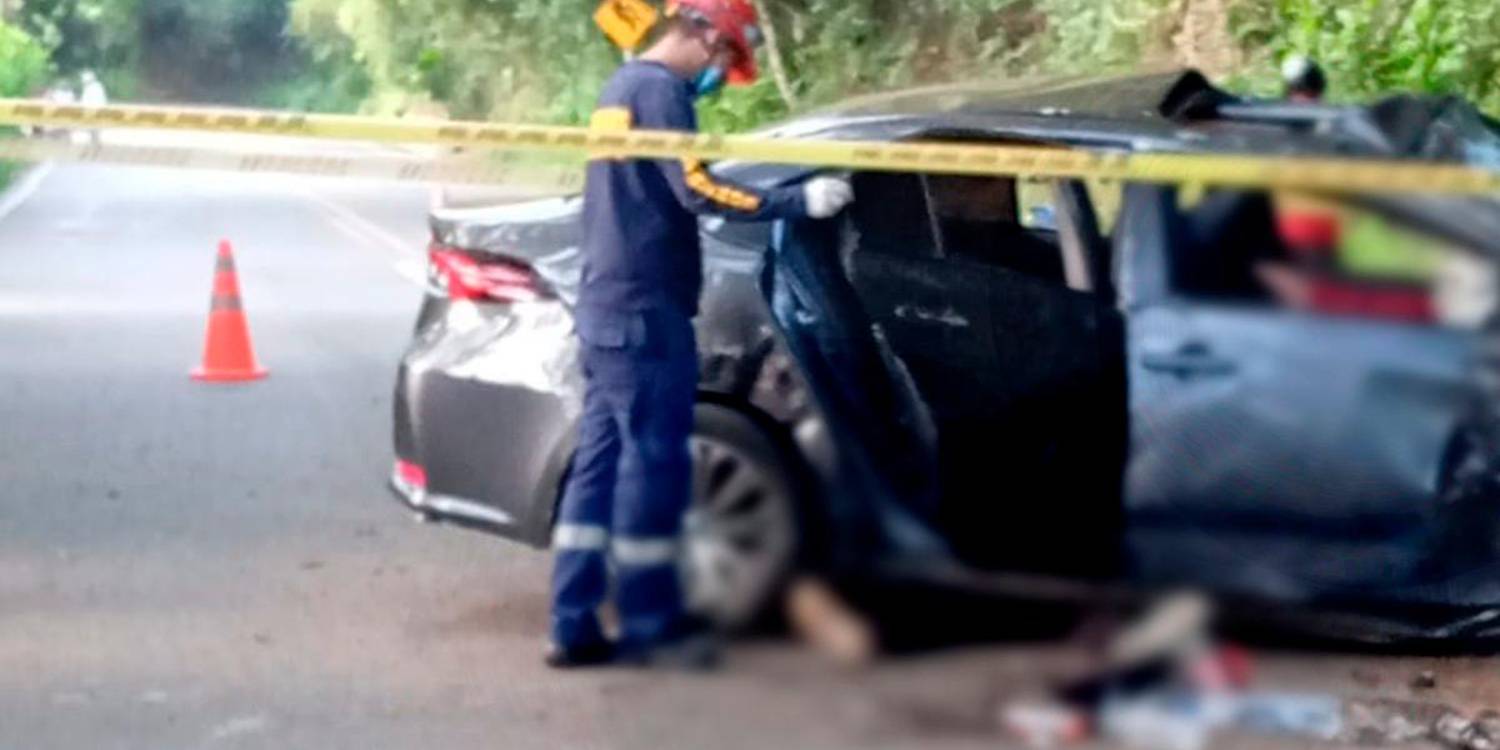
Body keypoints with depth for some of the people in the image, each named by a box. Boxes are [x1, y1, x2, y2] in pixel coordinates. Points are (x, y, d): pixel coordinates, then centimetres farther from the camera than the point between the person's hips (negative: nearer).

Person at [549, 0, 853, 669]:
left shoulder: (623, 87, 19)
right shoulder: (659, 89, -12)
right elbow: (697, 189, -21)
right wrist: (797, 201, -20)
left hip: (608, 311, 10)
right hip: (643, 313, -10)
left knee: (600, 463, 8)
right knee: (654, 466, -4)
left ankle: (575, 630, 9)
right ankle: (650, 628, 2)